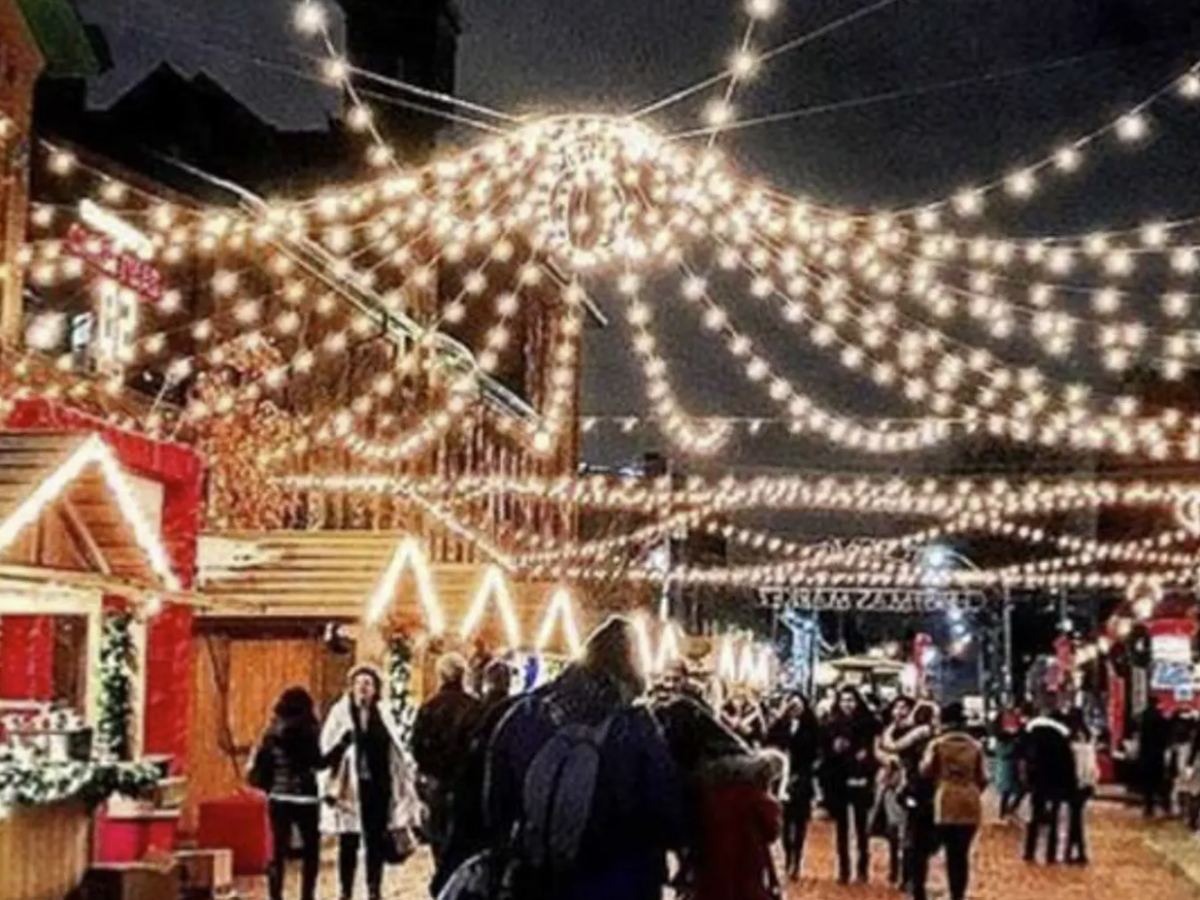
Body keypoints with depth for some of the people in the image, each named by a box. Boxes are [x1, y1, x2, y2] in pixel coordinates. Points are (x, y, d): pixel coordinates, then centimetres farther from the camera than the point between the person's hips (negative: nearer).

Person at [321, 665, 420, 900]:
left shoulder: (383, 716, 7)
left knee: (376, 840, 8)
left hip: (378, 786, 3)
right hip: (350, 786, -3)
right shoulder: (340, 714, -3)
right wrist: (330, 788, -12)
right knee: (348, 841, 3)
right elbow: (327, 751, -6)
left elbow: (395, 753, 11)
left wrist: (408, 777, 9)